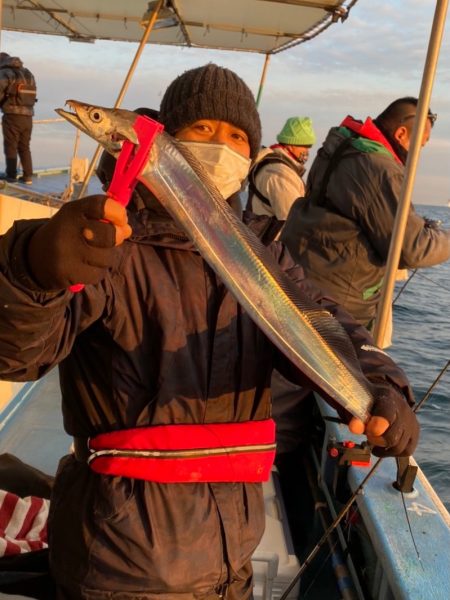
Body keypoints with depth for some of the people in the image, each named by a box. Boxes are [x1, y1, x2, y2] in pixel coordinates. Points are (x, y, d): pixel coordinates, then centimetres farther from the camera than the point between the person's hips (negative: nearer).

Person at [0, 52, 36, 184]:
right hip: (28, 116, 6)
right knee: (24, 147, 12)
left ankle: (11, 175, 6)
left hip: (12, 115, -6)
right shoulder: (28, 74, 15)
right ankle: (28, 176, 9)